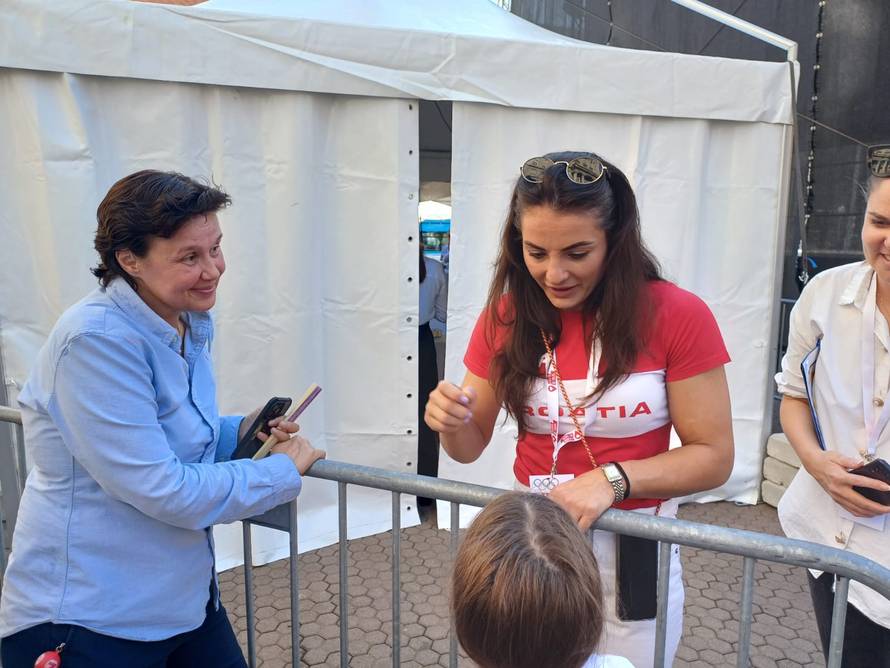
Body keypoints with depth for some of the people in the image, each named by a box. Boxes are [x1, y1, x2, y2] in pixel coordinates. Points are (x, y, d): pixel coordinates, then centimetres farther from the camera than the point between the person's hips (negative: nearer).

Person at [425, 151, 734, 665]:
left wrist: (613, 479, -26)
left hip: (633, 549, -2)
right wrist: (451, 422, -21)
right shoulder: (506, 316, -6)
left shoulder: (677, 316, -15)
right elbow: (471, 446, 2)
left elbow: (714, 457, -11)